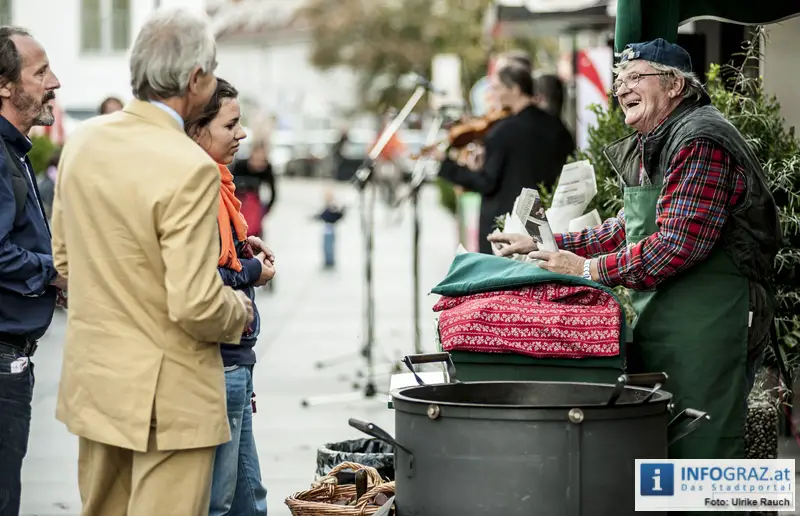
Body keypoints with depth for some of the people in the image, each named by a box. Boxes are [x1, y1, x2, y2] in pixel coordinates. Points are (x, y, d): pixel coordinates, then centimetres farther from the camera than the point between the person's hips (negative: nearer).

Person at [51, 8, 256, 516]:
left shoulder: (83, 139, 1)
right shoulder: (190, 169, -23)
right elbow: (196, 306, -24)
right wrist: (239, 311, -3)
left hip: (93, 379, 8)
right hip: (167, 397, -8)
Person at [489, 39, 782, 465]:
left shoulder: (699, 142, -14)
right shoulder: (651, 147, 20)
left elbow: (678, 243, -23)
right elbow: (627, 230, 25)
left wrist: (590, 269, -18)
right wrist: (544, 246, 16)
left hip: (705, 322, -10)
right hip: (659, 322, 10)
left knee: (701, 449, -10)